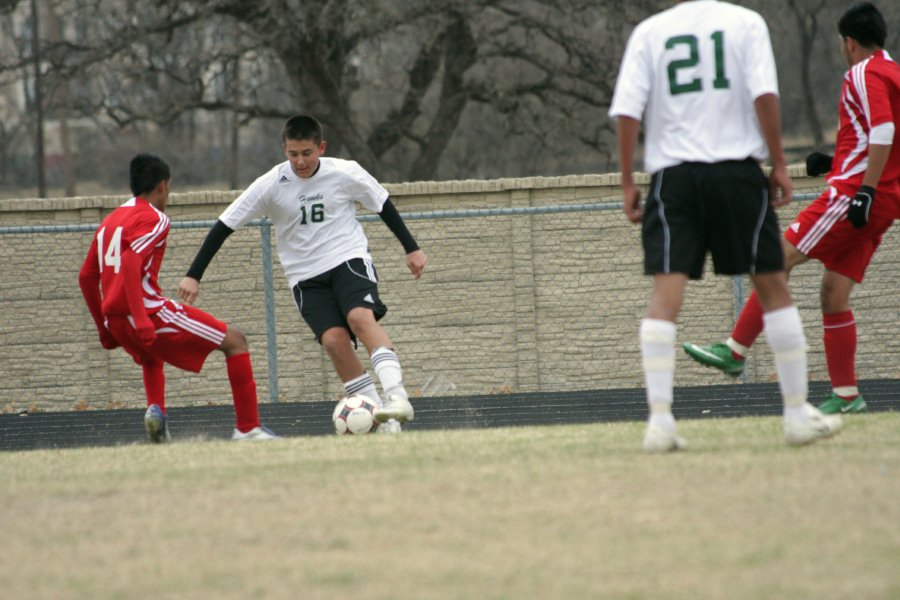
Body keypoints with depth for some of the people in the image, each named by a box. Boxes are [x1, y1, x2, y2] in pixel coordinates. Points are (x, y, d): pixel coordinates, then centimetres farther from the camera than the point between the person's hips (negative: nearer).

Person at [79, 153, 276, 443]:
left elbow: (86, 277, 21)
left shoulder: (109, 221, 19)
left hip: (115, 319, 8)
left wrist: (105, 329, 28)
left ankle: (155, 408, 11)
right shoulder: (153, 219, -6)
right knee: (235, 341, 3)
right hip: (149, 311, -8)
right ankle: (247, 428, -2)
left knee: (150, 356, 40)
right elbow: (130, 263, -23)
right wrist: (142, 320, -29)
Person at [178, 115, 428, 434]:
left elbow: (383, 205, 10)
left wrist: (412, 249, 15)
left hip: (349, 260, -1)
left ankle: (396, 395, -38)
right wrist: (193, 275, -6)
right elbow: (225, 225, -4)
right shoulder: (271, 185, -8)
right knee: (334, 340, -20)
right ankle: (382, 418, -14)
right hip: (306, 276, 1)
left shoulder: (346, 173, -7)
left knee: (360, 317, -30)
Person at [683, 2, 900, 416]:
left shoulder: (865, 74, -7)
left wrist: (865, 190, -25)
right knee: (834, 292, 7)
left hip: (854, 192, -9)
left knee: (782, 257, -9)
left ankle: (735, 351, -12)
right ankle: (846, 394, 4)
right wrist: (835, 164, 26)